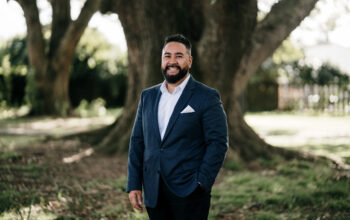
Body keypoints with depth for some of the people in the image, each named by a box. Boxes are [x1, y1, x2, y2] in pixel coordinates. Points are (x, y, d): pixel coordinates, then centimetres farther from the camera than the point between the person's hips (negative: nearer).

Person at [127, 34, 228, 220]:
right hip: (153, 194, 4)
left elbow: (218, 143, -7)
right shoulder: (147, 96, 12)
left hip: (189, 194, -4)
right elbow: (137, 141, 12)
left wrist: (201, 185, -15)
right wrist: (133, 184, 5)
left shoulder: (207, 98, -3)